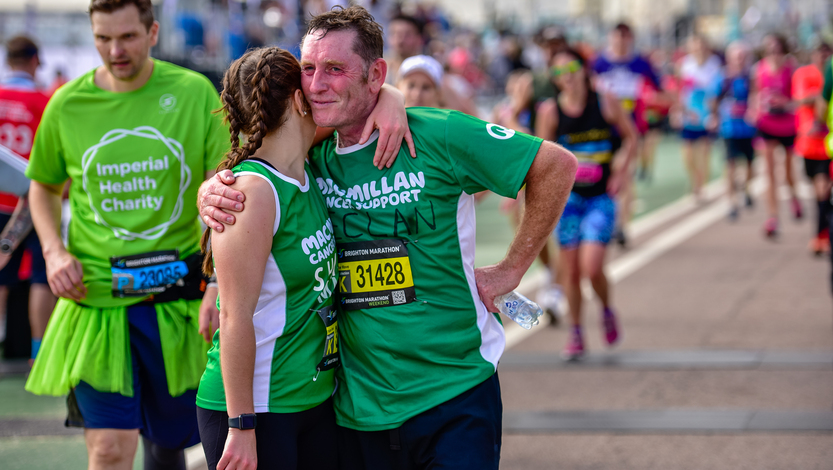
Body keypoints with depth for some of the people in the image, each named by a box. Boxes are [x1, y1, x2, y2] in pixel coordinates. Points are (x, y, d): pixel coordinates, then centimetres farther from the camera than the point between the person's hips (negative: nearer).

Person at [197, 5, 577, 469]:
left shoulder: (436, 136, -10)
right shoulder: (312, 158, 3)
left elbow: (557, 165, -5)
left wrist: (511, 269, -3)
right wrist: (212, 194, -14)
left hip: (455, 398, -4)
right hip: (358, 409, 4)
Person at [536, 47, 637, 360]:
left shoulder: (605, 103, -4)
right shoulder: (550, 110, -3)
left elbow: (630, 137, 8)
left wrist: (621, 170, -4)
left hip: (601, 197, -2)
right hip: (567, 194, 2)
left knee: (592, 268, -14)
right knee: (570, 270, 3)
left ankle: (606, 311, 18)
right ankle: (576, 336, 19)